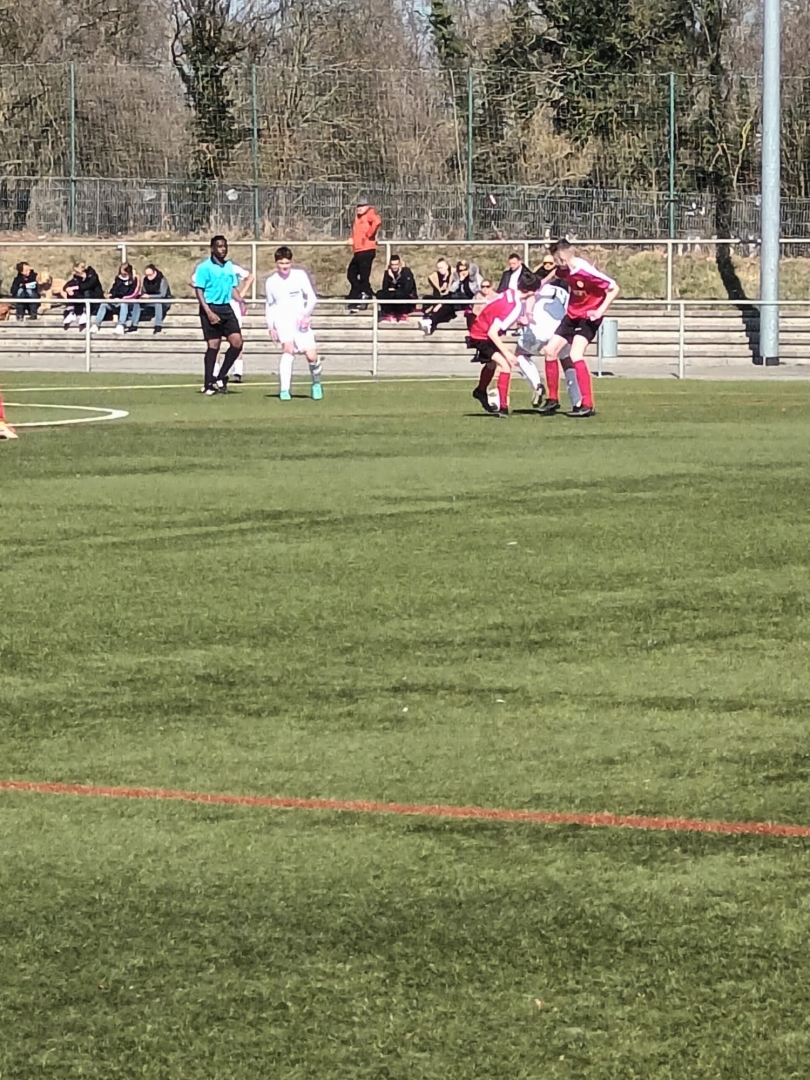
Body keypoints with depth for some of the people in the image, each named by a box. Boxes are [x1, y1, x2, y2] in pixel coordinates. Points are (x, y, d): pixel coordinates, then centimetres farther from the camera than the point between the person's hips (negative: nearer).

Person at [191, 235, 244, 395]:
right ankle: (208, 384, 5)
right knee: (213, 346, -4)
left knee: (237, 342, -6)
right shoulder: (204, 268, -7)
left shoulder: (230, 266, 12)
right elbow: (199, 290, -10)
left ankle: (221, 378, 8)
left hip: (226, 308, 6)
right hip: (211, 308, -6)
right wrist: (209, 312, -18)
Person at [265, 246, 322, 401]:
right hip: (282, 320, 0)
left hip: (300, 320, 0)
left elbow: (312, 298, 2)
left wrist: (306, 315, -13)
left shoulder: (300, 275, 0)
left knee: (311, 355, -6)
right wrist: (271, 327, 9)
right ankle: (284, 390, -28)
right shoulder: (271, 282, 5)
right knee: (288, 349, -25)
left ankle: (316, 384, 25)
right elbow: (270, 305, 17)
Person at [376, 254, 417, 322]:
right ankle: (389, 315, -15)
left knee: (399, 294, -36)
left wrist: (394, 290, -12)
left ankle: (403, 316, -16)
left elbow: (407, 289, -20)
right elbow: (385, 289, -6)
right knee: (380, 294, -18)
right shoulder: (387, 273, 1)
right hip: (393, 303, 4)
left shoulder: (406, 271, -12)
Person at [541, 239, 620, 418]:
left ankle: (587, 405, -21)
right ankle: (553, 400, 18)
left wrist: (600, 311, -26)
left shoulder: (586, 272, -27)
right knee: (550, 350, 5)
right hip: (572, 314, 8)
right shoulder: (564, 271, -3)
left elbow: (614, 289, -22)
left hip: (588, 317, -8)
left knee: (575, 355, -24)